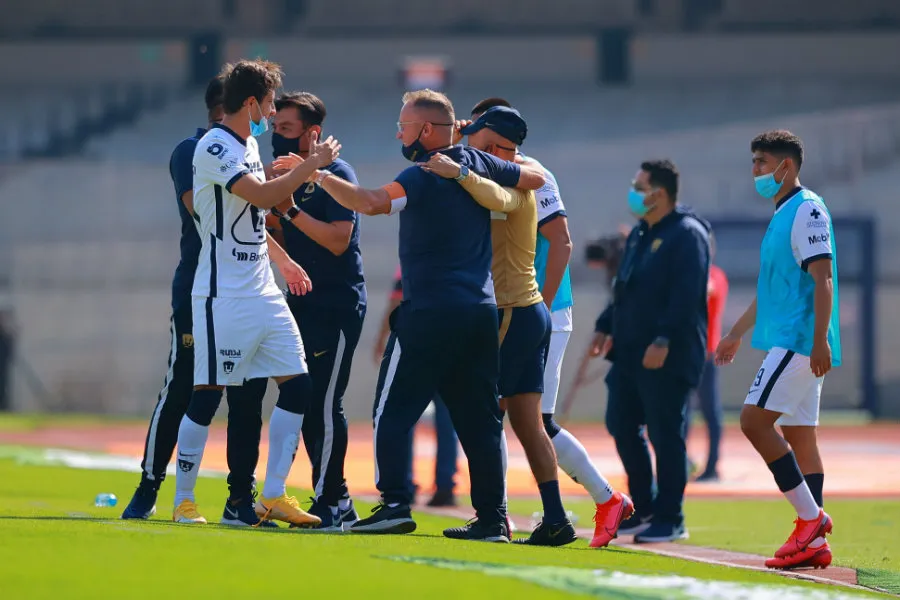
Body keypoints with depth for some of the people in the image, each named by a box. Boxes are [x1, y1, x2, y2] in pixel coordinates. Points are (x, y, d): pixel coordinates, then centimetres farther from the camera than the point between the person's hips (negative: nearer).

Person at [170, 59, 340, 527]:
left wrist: (282, 259, 26)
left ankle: (273, 496, 7)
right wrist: (310, 165, -18)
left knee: (297, 386, 3)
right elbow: (261, 196, -26)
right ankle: (183, 501, 2)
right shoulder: (214, 147, -14)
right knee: (208, 395, -6)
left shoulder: (249, 145, 15)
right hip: (223, 295, -9)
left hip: (263, 291, 9)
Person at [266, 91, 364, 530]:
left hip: (338, 305, -9)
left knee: (325, 405, -11)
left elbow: (338, 240, -21)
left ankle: (327, 503, -9)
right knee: (306, 404, 9)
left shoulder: (336, 174, -11)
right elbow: (284, 244, 13)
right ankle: (339, 503, 15)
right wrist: (267, 212, -2)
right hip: (303, 304, 9)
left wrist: (291, 211, -23)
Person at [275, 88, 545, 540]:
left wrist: (318, 175, -15)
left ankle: (395, 505, -13)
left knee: (393, 410, -1)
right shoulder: (479, 165, 9)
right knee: (479, 418, 10)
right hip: (482, 312, 7)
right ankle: (492, 517, 7)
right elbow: (535, 178, 21)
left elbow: (370, 202, -24)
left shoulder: (421, 177, -10)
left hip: (429, 312, -7)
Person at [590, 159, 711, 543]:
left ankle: (670, 519, 2)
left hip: (668, 357, -9)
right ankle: (643, 509, 22)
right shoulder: (640, 234, 17)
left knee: (665, 434, -5)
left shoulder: (687, 235, -12)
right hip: (631, 352, 9)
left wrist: (663, 341, -26)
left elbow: (686, 295, -21)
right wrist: (607, 328, 15)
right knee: (622, 425, 11)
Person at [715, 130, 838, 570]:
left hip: (800, 340, -10)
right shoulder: (782, 215, 20)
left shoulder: (807, 210, -10)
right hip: (788, 342, 10)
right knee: (798, 435, 7)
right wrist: (737, 333, 34)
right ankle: (812, 541, 6)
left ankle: (810, 516, -15)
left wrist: (820, 342, -25)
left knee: (754, 420, -16)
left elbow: (822, 278, -18)